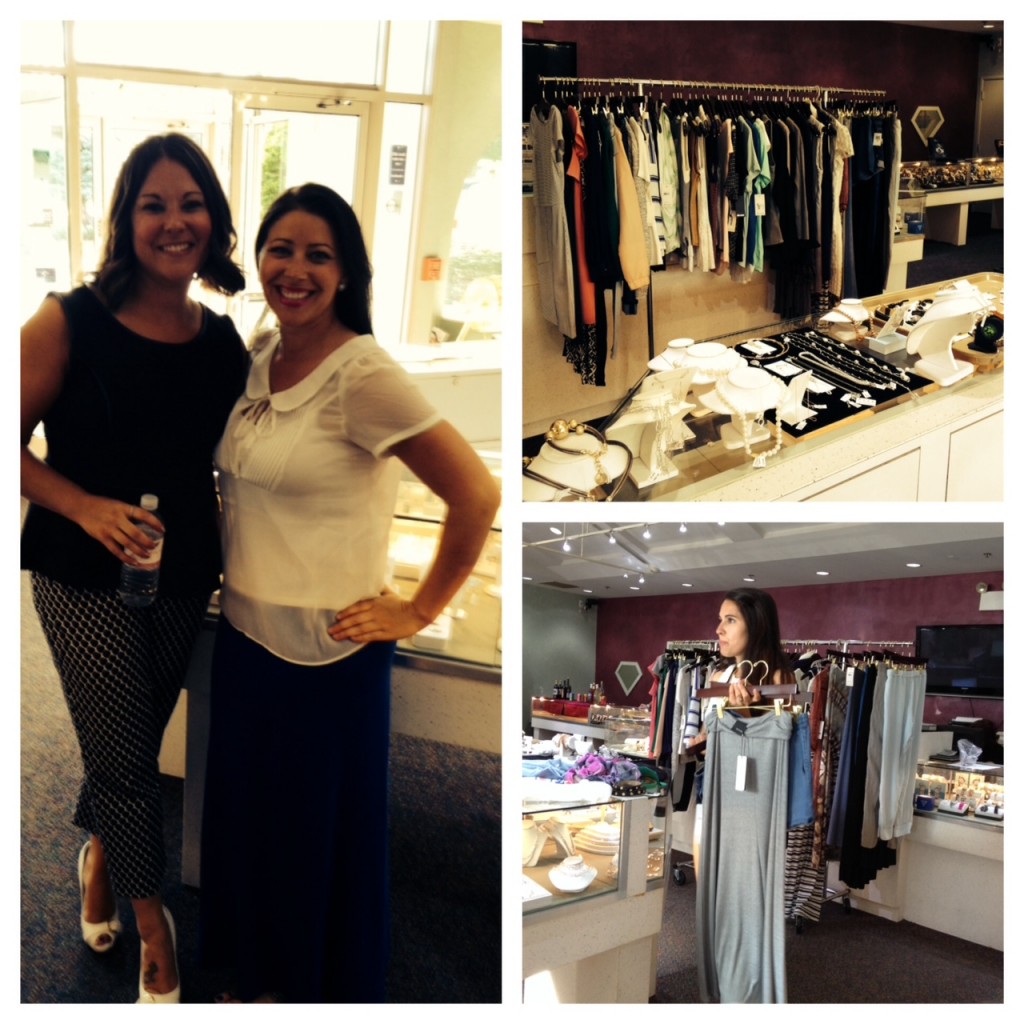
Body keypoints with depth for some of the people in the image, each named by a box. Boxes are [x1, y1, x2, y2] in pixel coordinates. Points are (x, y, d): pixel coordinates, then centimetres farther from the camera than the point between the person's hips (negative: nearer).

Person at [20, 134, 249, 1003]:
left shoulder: (225, 344, -2)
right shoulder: (71, 321, -14)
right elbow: (15, 444, -11)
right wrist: (87, 507, -25)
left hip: (185, 579, 4)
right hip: (86, 579, -4)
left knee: (135, 742, 19)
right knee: (125, 756, 5)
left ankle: (98, 853, 51)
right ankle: (154, 928, 29)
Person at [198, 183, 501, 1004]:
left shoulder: (365, 374, -20)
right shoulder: (258, 353, 3)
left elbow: (477, 495, -21)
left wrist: (418, 611, -13)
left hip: (326, 651, -7)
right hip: (244, 630, 7)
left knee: (323, 837, 11)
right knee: (246, 814, 21)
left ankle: (331, 990, 37)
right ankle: (264, 977, 46)